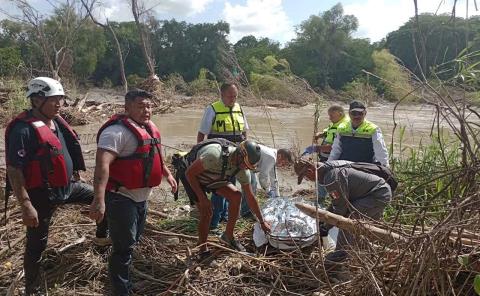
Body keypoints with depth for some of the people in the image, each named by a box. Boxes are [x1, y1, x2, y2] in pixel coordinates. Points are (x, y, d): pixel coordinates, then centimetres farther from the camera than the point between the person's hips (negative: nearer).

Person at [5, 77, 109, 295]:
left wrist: (74, 175, 23)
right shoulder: (24, 129, -22)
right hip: (41, 194, -8)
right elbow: (14, 170, -23)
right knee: (37, 244, 6)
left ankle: (101, 236, 36)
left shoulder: (56, 121, 3)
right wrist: (26, 206, -25)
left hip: (67, 186, 8)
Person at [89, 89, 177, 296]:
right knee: (124, 247, -1)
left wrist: (167, 174, 27)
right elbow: (102, 164, -31)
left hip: (141, 197, 9)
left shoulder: (149, 128, 8)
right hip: (121, 198, -9)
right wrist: (99, 199, -39)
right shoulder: (117, 130, -21)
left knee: (133, 241, 24)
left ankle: (126, 278, 45)